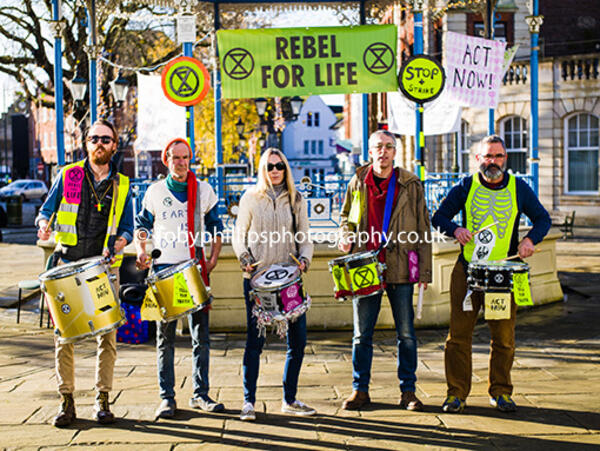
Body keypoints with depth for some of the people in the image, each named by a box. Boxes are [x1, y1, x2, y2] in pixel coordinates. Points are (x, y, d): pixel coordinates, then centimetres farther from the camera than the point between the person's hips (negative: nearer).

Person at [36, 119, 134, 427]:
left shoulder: (122, 185, 10)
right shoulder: (68, 176, 7)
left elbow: (127, 228, 12)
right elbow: (46, 210, 10)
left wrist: (119, 242, -9)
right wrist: (44, 225, -13)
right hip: (69, 264, -1)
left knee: (107, 335, 0)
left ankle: (102, 400, 10)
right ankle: (66, 400, 8)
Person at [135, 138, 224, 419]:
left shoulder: (204, 191, 7)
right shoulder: (155, 192, 6)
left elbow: (215, 227, 12)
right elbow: (142, 224, 12)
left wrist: (213, 259, -1)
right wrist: (141, 250, -7)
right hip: (164, 268, -1)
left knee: (201, 336, 2)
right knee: (165, 337, 1)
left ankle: (200, 395, 11)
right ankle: (167, 398, 6)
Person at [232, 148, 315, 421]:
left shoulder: (296, 200, 12)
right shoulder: (251, 198, 6)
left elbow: (304, 238, 13)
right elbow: (239, 234, 9)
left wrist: (304, 259, -5)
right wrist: (245, 257, -7)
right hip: (257, 277, -2)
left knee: (298, 340, 1)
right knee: (255, 341, -3)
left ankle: (290, 400, 14)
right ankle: (248, 401, 6)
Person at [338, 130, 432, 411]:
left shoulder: (410, 185, 1)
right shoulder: (357, 183, 7)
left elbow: (422, 229, 2)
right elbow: (346, 216, 23)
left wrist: (424, 271, -3)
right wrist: (345, 236, 0)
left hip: (400, 269, -2)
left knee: (406, 333, 3)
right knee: (362, 333, 6)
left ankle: (408, 391, 13)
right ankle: (360, 390, 16)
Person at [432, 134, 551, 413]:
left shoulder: (519, 188, 4)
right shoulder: (466, 187, 3)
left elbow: (542, 218, 13)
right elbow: (439, 217, 9)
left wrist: (530, 239, -6)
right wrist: (455, 229, -12)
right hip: (467, 270, 0)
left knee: (504, 337, 2)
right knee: (458, 335, -1)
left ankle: (501, 392, 17)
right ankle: (456, 393, 9)